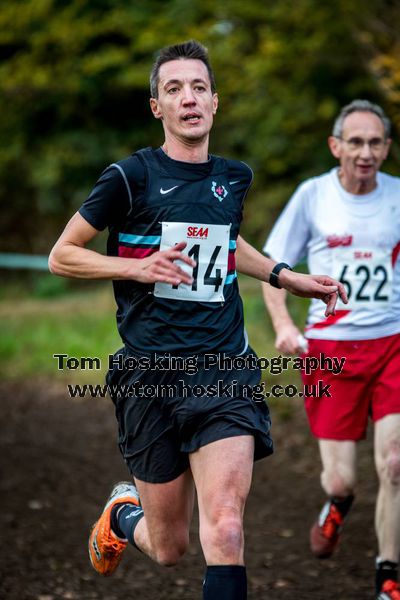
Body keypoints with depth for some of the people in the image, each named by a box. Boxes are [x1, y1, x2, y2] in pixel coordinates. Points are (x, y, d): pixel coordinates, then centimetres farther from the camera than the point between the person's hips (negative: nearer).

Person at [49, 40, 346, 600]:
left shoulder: (234, 177, 11)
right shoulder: (132, 176, -4)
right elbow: (61, 256, 1)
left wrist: (287, 277, 24)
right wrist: (138, 266, -13)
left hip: (225, 367, 2)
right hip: (151, 373, -2)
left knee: (225, 529, -20)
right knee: (169, 548, 9)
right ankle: (123, 512, 43)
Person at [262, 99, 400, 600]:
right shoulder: (312, 195, 0)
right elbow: (272, 266, 7)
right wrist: (282, 324, -9)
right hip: (329, 348, 0)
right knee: (339, 480, -1)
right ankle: (337, 504, 38)